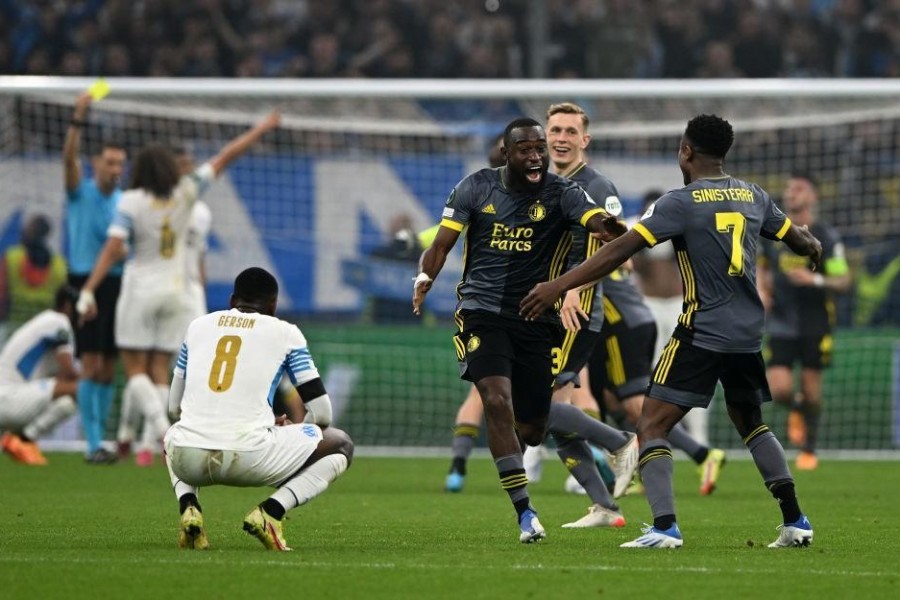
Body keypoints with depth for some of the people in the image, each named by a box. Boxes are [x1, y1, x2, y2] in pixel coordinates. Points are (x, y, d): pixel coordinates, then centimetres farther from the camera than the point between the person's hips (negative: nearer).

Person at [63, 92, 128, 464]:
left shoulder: (126, 203, 10)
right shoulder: (81, 192, -2)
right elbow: (69, 158, -20)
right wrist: (78, 119, -32)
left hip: (117, 283, 5)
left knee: (108, 370, 6)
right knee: (92, 365, -11)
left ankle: (99, 439, 14)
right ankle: (94, 445, -12)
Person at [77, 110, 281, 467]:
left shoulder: (131, 203, -11)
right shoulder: (185, 194, -3)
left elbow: (113, 248, -18)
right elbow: (225, 157, 5)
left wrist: (88, 291, -18)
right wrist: (262, 129, 13)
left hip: (140, 292, -4)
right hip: (175, 291, 4)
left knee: (135, 370, -1)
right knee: (159, 372, 7)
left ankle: (161, 429, -24)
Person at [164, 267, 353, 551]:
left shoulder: (198, 326, 20)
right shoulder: (285, 333, 10)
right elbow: (321, 412, 10)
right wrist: (289, 431, 31)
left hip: (189, 460, 4)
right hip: (248, 457, -4)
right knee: (341, 445, 18)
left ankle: (188, 506, 11)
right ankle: (271, 510, -4)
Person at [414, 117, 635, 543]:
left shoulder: (560, 194, -4)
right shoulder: (476, 188, 1)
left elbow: (596, 219, -23)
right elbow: (443, 242, 2)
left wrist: (612, 229, -47)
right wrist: (425, 276, -19)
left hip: (535, 320, 1)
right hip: (483, 312, -1)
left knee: (531, 430, 3)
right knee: (496, 399, -22)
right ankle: (525, 512, -18)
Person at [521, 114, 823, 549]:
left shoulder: (681, 203, -10)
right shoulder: (752, 196, 8)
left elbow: (621, 250, -16)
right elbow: (795, 238, 25)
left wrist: (559, 285, -14)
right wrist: (813, 247, 51)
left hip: (702, 333, -7)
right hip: (748, 336, 7)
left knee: (652, 426, -5)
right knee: (751, 424, 26)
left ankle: (664, 527, -20)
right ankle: (795, 522, 22)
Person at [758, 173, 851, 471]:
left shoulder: (826, 236, -7)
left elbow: (843, 281, -8)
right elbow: (763, 268, 23)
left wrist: (815, 280, -24)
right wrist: (761, 290, 4)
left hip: (815, 322, -2)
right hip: (781, 323, 2)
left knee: (811, 390, 3)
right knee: (778, 389, -11)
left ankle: (809, 450, 23)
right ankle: (796, 410, 26)